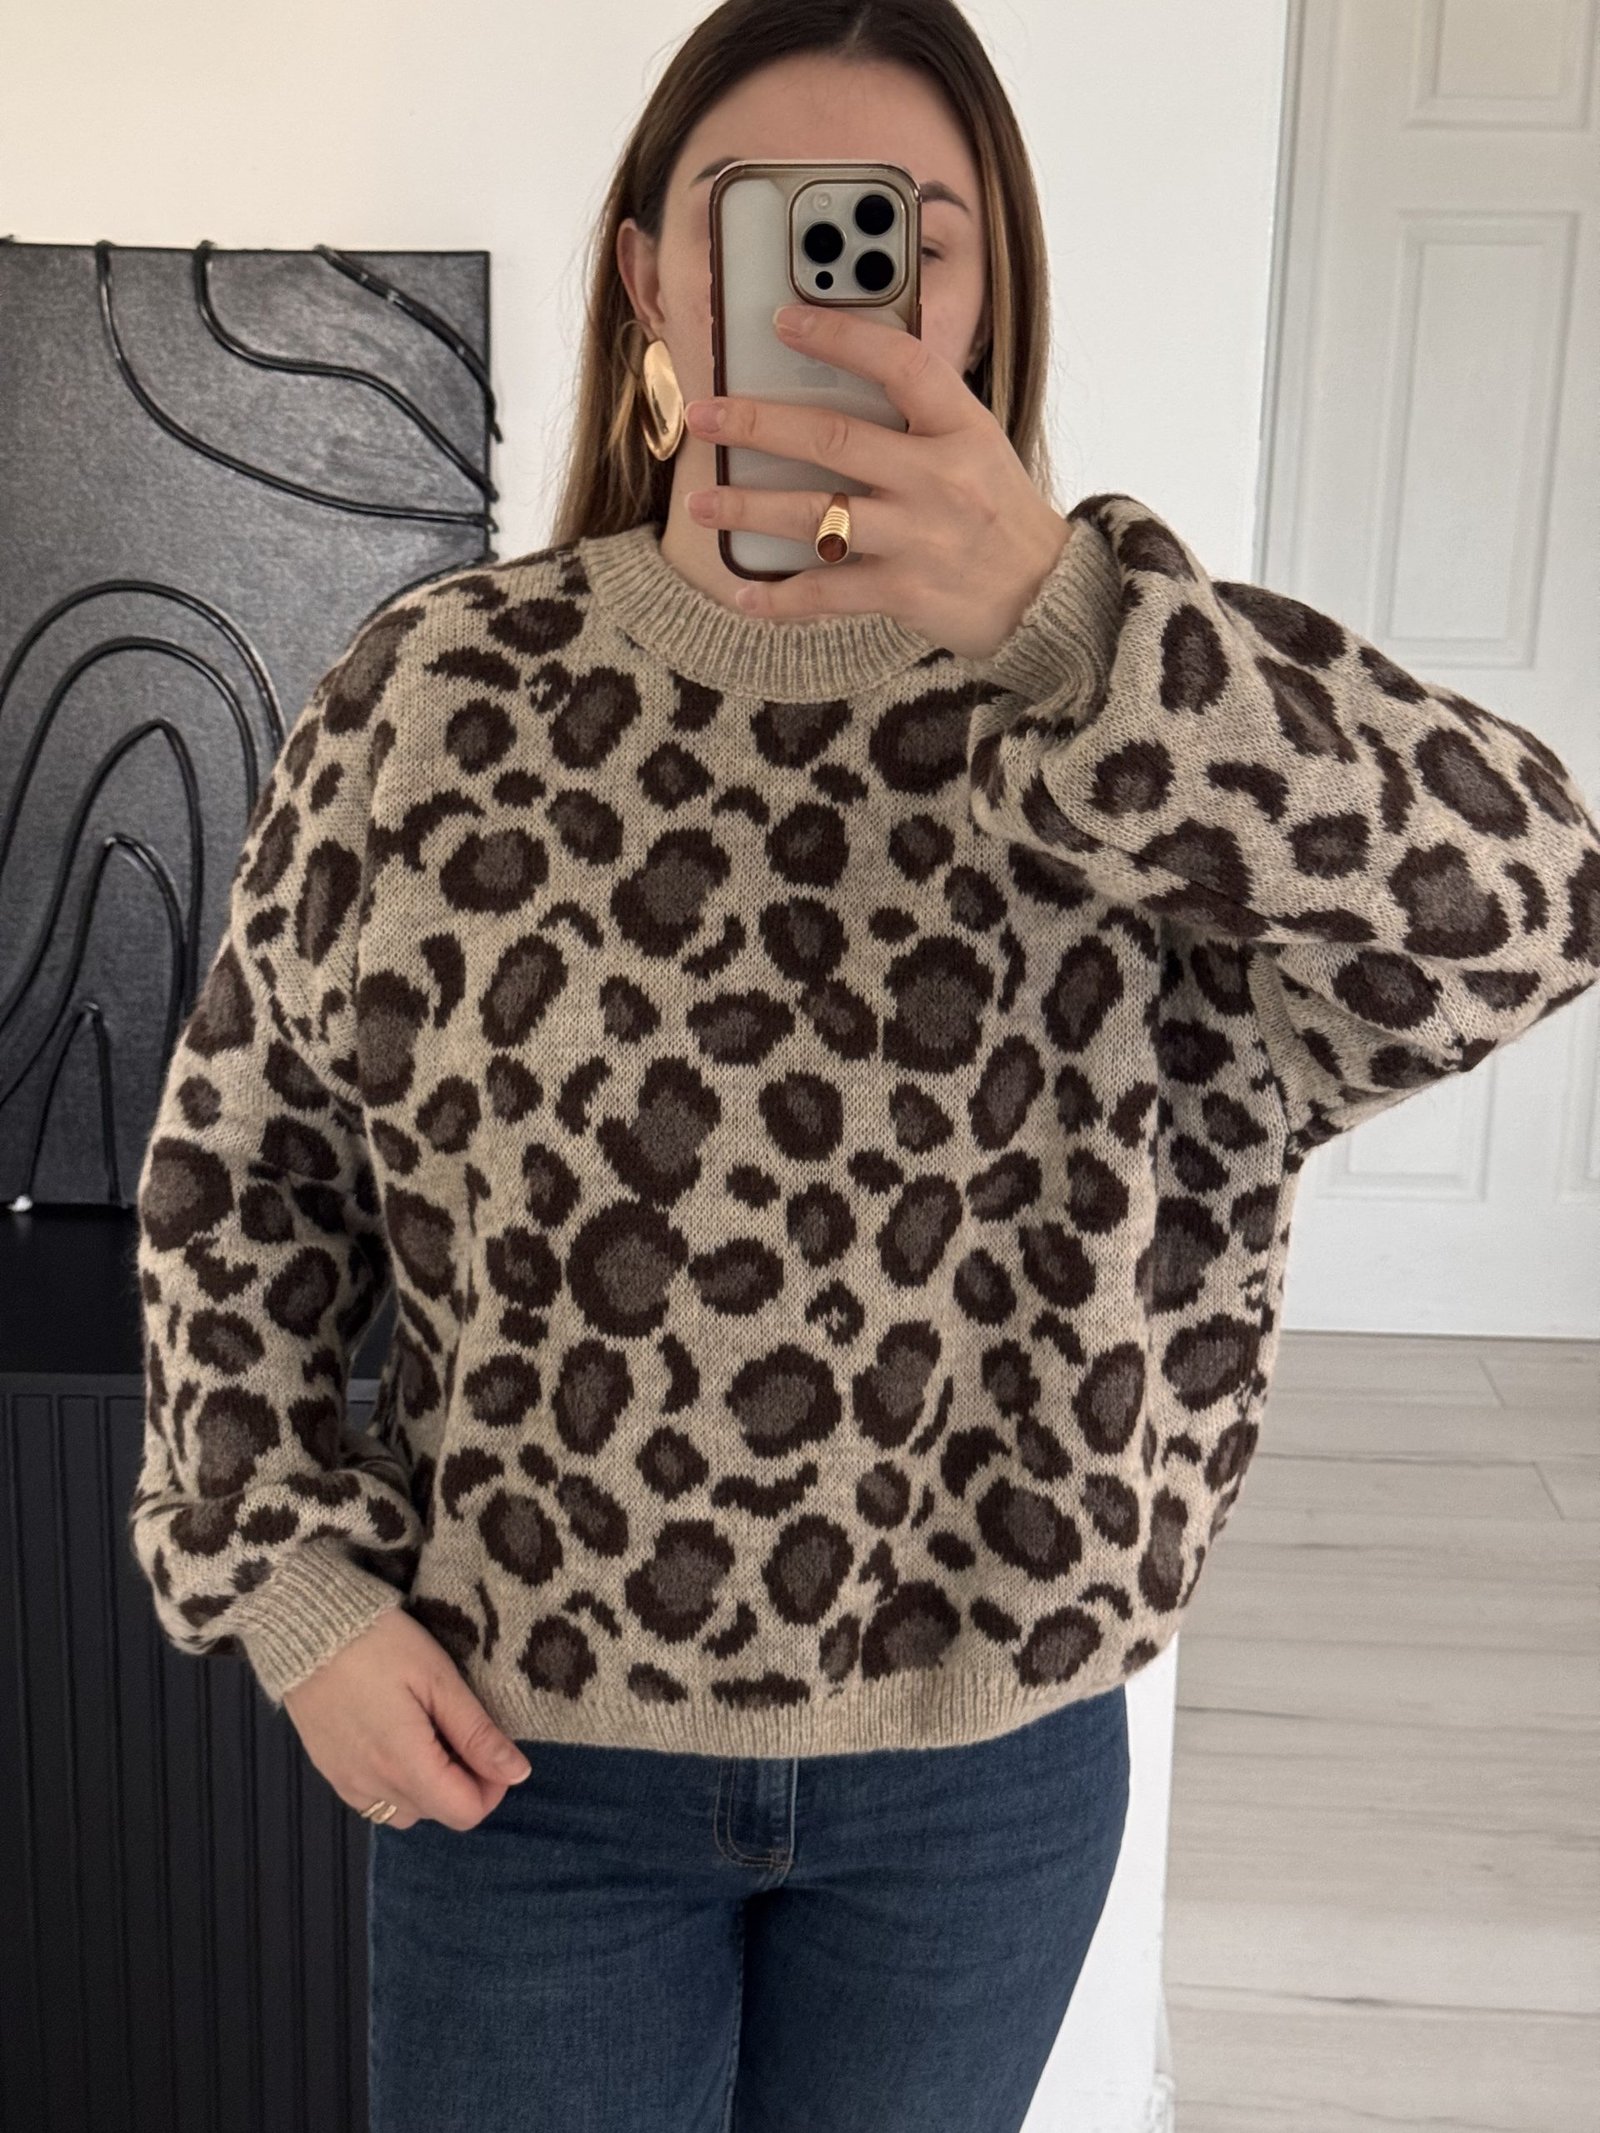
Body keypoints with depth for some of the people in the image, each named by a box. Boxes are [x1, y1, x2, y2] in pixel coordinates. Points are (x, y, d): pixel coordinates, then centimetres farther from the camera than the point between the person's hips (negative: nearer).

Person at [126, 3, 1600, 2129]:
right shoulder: (438, 694, -7)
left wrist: (1055, 613, -38)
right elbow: (236, 1156, 1)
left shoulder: (1134, 706, -9)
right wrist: (296, 1582, -5)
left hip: (991, 1754, 1)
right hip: (516, 1742, 0)